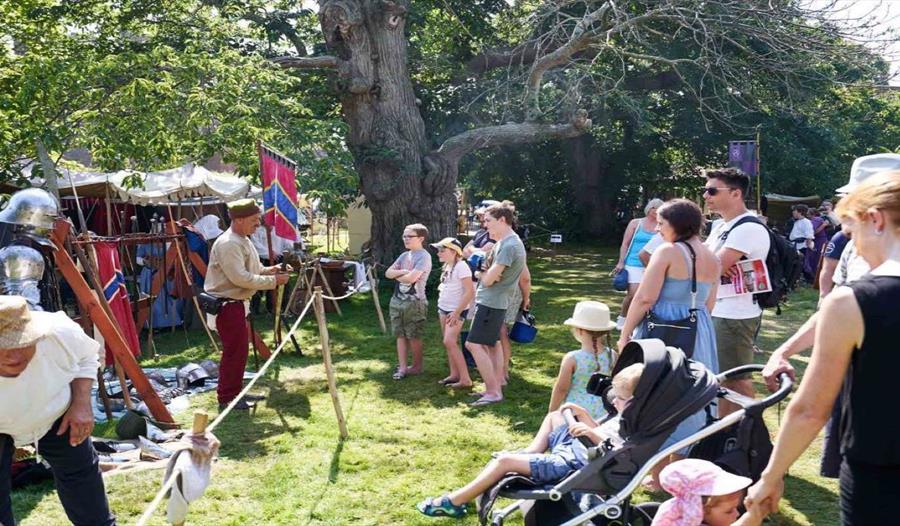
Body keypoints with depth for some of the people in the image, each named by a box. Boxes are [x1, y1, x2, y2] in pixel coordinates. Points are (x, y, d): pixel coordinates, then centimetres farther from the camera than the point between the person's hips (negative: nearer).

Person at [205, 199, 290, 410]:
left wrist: (270, 270, 4)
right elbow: (241, 278, -26)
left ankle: (236, 392, 27)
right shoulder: (227, 244, -21)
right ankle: (226, 397, 5)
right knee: (234, 351, -5)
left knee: (241, 349, 16)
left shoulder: (244, 241, 12)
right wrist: (273, 281, -20)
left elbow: (251, 269, 22)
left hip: (239, 303, 10)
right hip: (226, 305, -10)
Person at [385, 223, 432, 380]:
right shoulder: (404, 256, 14)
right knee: (400, 335, 7)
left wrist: (396, 276, -2)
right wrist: (401, 272, -10)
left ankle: (417, 366, 16)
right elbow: (388, 273, 8)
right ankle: (402, 367, 11)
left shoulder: (424, 256, -10)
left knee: (414, 337, 2)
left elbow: (411, 278, -20)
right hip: (397, 300, 7)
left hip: (414, 302, -7)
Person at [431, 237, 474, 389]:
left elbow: (470, 291, -21)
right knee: (448, 343, 9)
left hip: (456, 310, -9)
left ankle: (465, 379, -12)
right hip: (444, 308, 9)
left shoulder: (461, 266, -17)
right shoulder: (447, 266, 9)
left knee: (450, 342, -15)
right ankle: (454, 375, 16)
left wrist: (457, 312, -22)